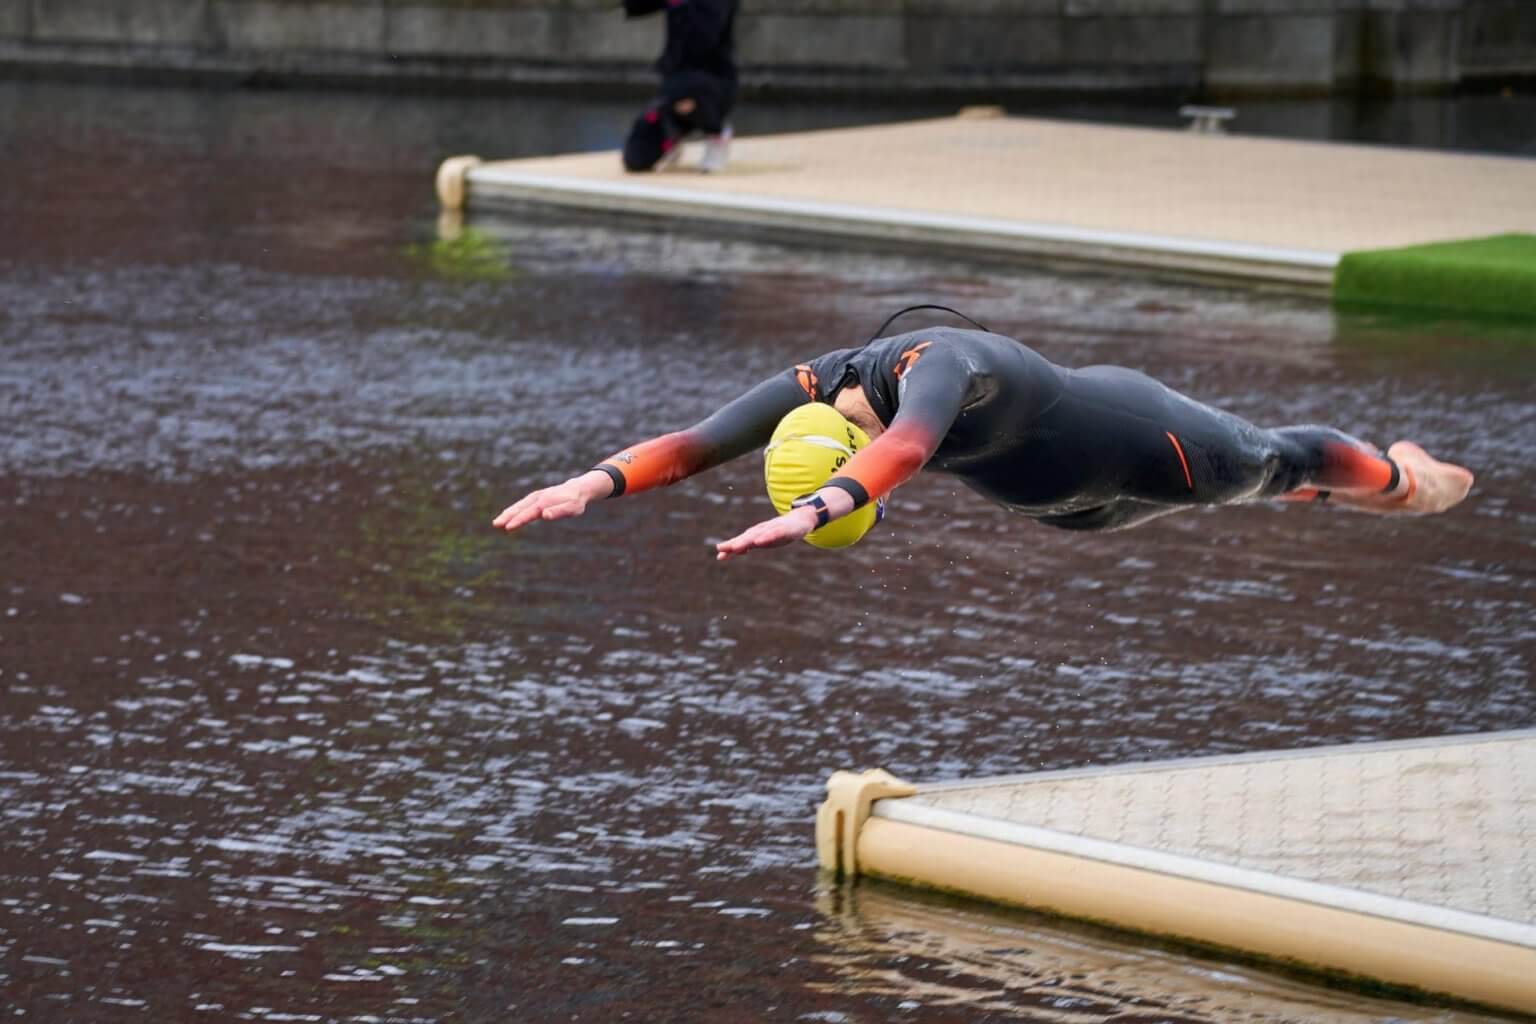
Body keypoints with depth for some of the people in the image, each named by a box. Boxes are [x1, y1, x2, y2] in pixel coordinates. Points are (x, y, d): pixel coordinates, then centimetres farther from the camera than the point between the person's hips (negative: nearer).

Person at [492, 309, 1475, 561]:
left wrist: (814, 511, -85)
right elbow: (690, 445, -33)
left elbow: (902, 449, -69)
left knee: (1266, 462, 25)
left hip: (1135, 443, -7)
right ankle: (1323, 492, 69)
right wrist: (599, 480, -50)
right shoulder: (817, 386, -29)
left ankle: (1400, 472, 57)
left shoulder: (932, 364, -48)